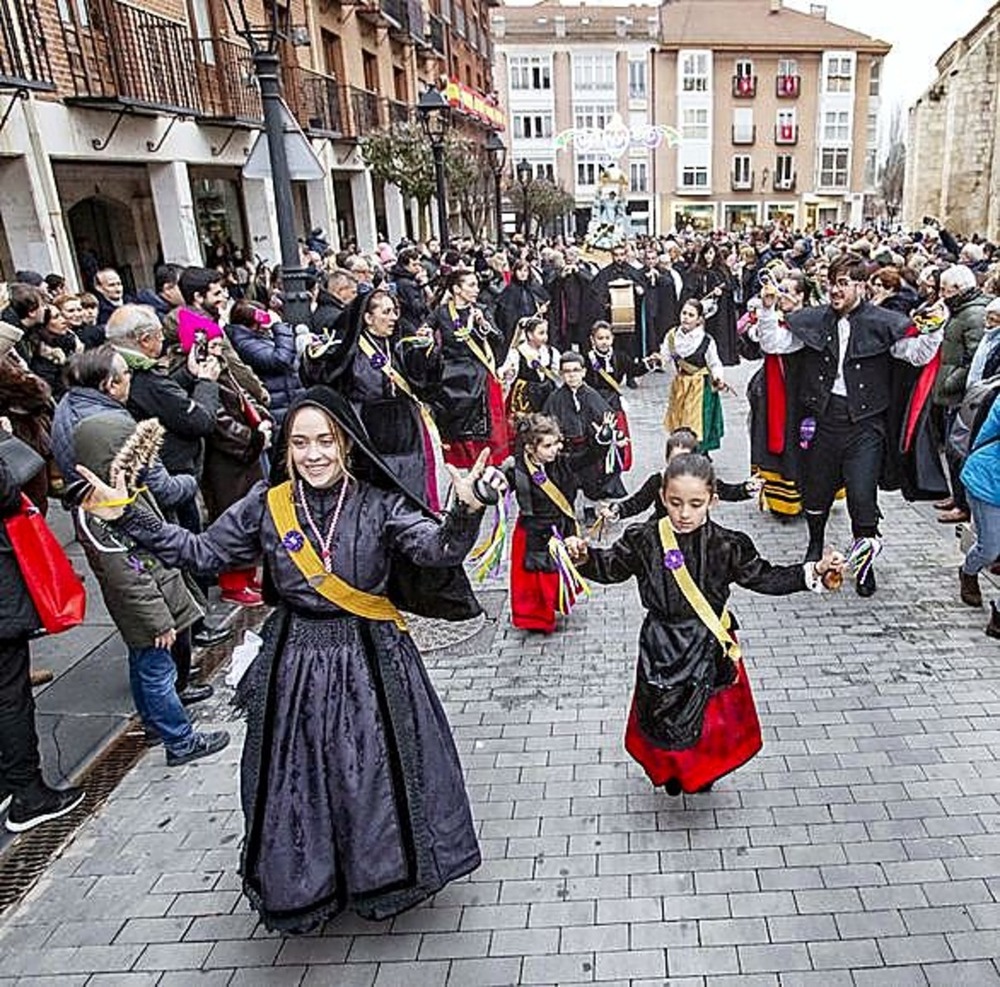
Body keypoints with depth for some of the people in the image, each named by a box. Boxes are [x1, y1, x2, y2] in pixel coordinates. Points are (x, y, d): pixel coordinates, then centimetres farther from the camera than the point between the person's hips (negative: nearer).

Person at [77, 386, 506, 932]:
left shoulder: (378, 503, -9)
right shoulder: (266, 505, -3)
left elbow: (438, 549, -20)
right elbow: (201, 552, 4)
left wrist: (465, 510, -40)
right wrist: (126, 516, -2)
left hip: (371, 662, -1)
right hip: (295, 665, 2)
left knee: (376, 777, 9)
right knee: (296, 781, 13)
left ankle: (384, 874, 38)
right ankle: (305, 883, 41)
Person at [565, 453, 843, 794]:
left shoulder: (727, 545, -11)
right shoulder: (644, 539, -11)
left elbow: (765, 577, -1)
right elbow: (610, 567, 2)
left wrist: (815, 571, -10)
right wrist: (584, 556, -17)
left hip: (711, 649, 1)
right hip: (662, 648, 0)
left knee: (713, 719, 17)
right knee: (661, 718, 11)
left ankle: (703, 770, 50)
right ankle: (670, 770, 45)